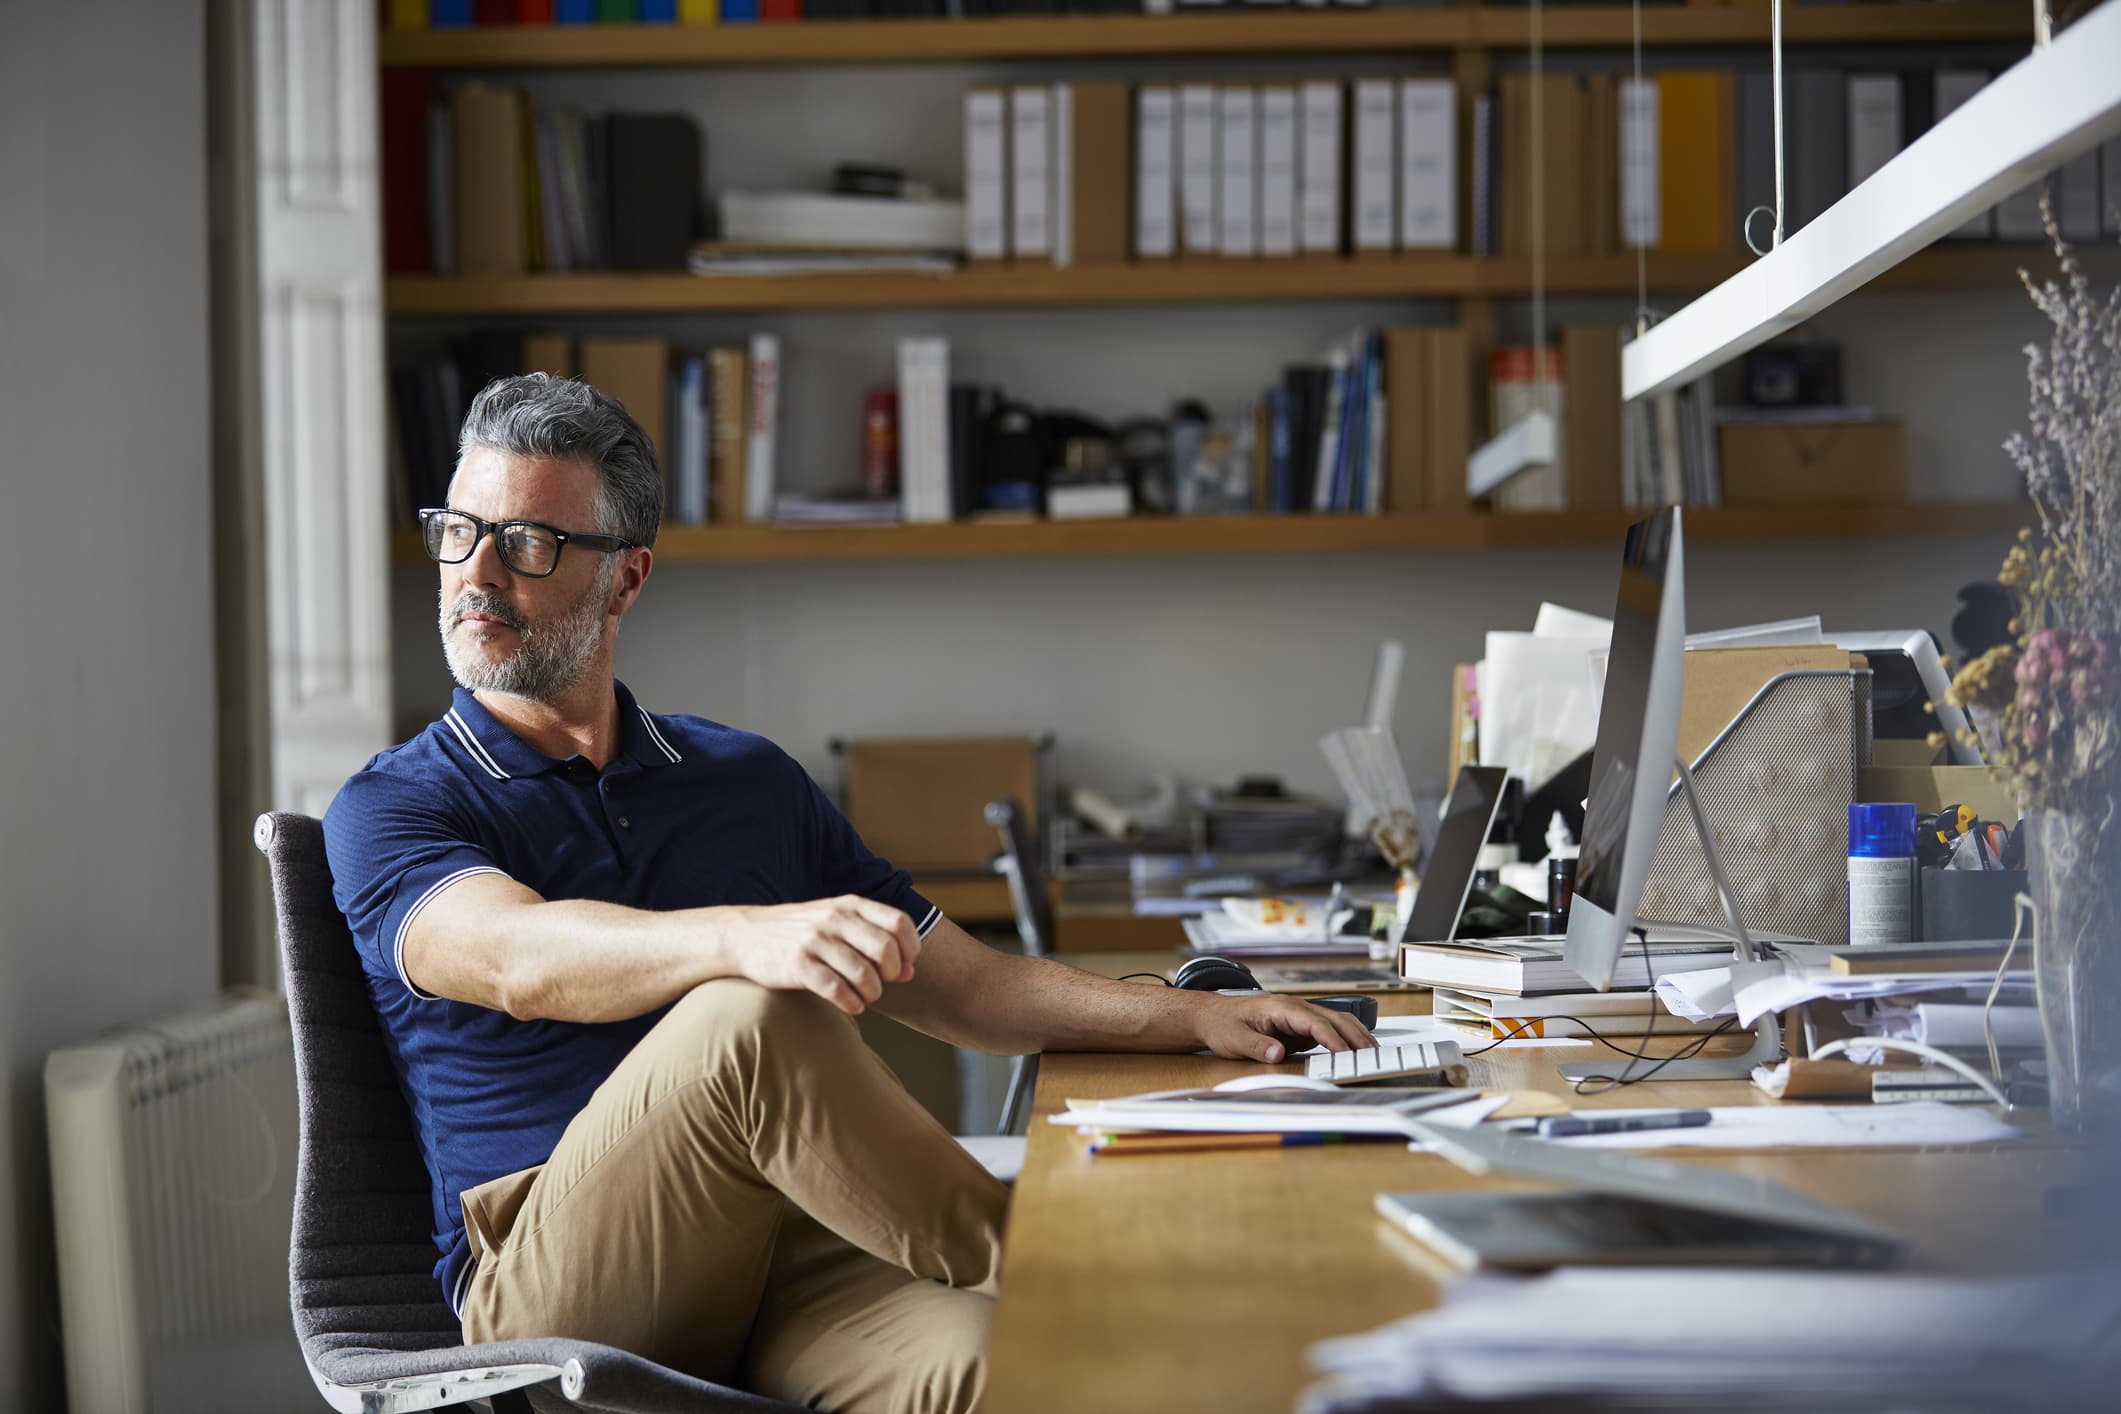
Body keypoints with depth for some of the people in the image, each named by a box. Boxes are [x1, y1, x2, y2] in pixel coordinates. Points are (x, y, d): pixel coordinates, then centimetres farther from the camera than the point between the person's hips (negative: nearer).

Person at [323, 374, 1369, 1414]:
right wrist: (747, 939, -37)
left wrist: (1198, 1019, 8)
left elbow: (967, 987, 24)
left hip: (788, 1254, 2)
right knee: (752, 1021, -32)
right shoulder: (389, 812, 5)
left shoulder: (751, 784, 21)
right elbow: (520, 960, -18)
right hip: (548, 1281, -2)